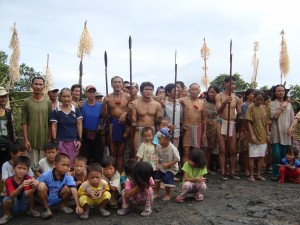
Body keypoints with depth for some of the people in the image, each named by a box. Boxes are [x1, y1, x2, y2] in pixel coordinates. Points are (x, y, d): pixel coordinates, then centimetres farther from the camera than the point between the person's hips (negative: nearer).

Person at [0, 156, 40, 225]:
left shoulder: (28, 179, -16)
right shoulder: (9, 180, -19)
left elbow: (26, 194, -30)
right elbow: (11, 196, -34)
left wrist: (35, 186, -50)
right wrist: (21, 186, -52)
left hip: (24, 205, 1)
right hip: (13, 206, -1)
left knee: (30, 191, -25)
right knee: (8, 199, -32)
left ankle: (31, 210, 0)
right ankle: (7, 215, 0)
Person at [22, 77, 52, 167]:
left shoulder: (48, 103, 6)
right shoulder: (26, 102, 1)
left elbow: (50, 123, 7)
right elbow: (24, 122, -2)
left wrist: (50, 139, 2)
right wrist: (26, 139, -9)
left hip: (45, 140, 2)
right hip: (31, 140, -2)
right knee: (33, 165, 1)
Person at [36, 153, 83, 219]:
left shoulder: (68, 177, -19)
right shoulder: (46, 175, -20)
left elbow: (74, 190, -29)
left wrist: (78, 206, -37)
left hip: (58, 199, 1)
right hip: (46, 199, -1)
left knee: (68, 188, -26)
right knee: (41, 185, -29)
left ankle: (62, 206, 6)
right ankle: (46, 209, -7)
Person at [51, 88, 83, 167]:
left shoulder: (76, 109, 3)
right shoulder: (56, 111, 0)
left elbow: (79, 124, 3)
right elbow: (54, 126, 0)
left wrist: (80, 139, -1)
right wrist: (54, 141, -5)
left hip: (74, 141, 1)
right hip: (61, 141, -1)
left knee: (73, 163, 4)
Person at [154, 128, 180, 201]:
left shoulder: (173, 148, -28)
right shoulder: (158, 146, -11)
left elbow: (177, 159, -21)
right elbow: (158, 157, 3)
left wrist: (168, 164, -27)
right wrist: (157, 164, -14)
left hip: (172, 168, -6)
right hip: (162, 167, 6)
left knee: (166, 179, -14)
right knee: (157, 177, 2)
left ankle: (168, 195, 12)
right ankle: (157, 193, 23)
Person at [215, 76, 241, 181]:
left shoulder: (236, 98, 8)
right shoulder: (219, 96, -1)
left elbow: (239, 113, 14)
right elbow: (218, 111, -13)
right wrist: (225, 103, -28)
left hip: (232, 124, 3)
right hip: (222, 123, -3)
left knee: (233, 150, 4)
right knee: (222, 149, -3)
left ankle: (232, 172, 14)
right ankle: (223, 173, 2)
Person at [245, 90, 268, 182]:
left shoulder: (264, 108, 7)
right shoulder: (251, 107, -7)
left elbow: (266, 122, 12)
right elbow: (249, 122, -10)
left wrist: (267, 134, 8)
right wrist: (252, 135, -16)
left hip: (263, 137, 5)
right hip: (254, 137, -5)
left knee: (261, 156, 10)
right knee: (252, 156, 0)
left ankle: (259, 175, 21)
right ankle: (251, 176, 9)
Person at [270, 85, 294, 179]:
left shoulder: (289, 104, 16)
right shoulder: (272, 104, 3)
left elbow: (292, 119, 14)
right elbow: (274, 116, -11)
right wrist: (282, 107, -4)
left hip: (286, 133, 4)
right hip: (276, 133, -4)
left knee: (285, 156, 4)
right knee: (276, 155, -6)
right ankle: (276, 174, 3)